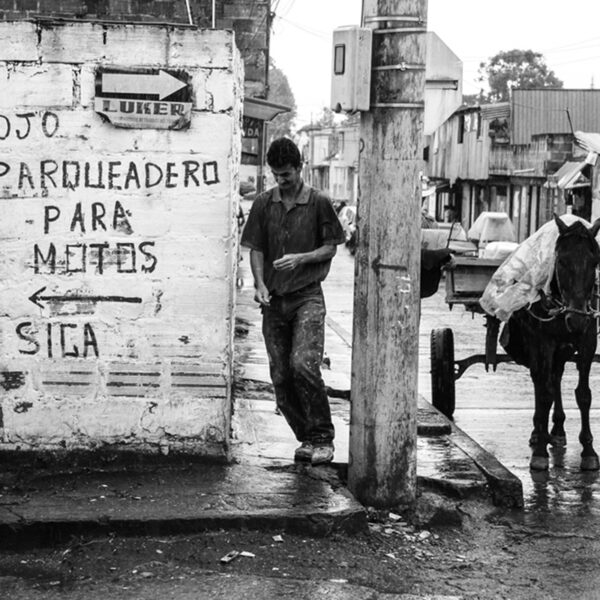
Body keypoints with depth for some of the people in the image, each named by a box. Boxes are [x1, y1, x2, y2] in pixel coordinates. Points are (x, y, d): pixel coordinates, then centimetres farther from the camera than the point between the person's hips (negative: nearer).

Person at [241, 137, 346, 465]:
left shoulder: (318, 202, 0)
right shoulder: (263, 204, 8)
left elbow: (330, 248, 3)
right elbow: (256, 248, 9)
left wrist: (301, 259, -14)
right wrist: (260, 285, -6)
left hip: (307, 295, -4)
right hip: (274, 300, 4)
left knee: (303, 365, -19)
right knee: (280, 377, 2)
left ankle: (323, 437, -5)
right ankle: (306, 438, 15)